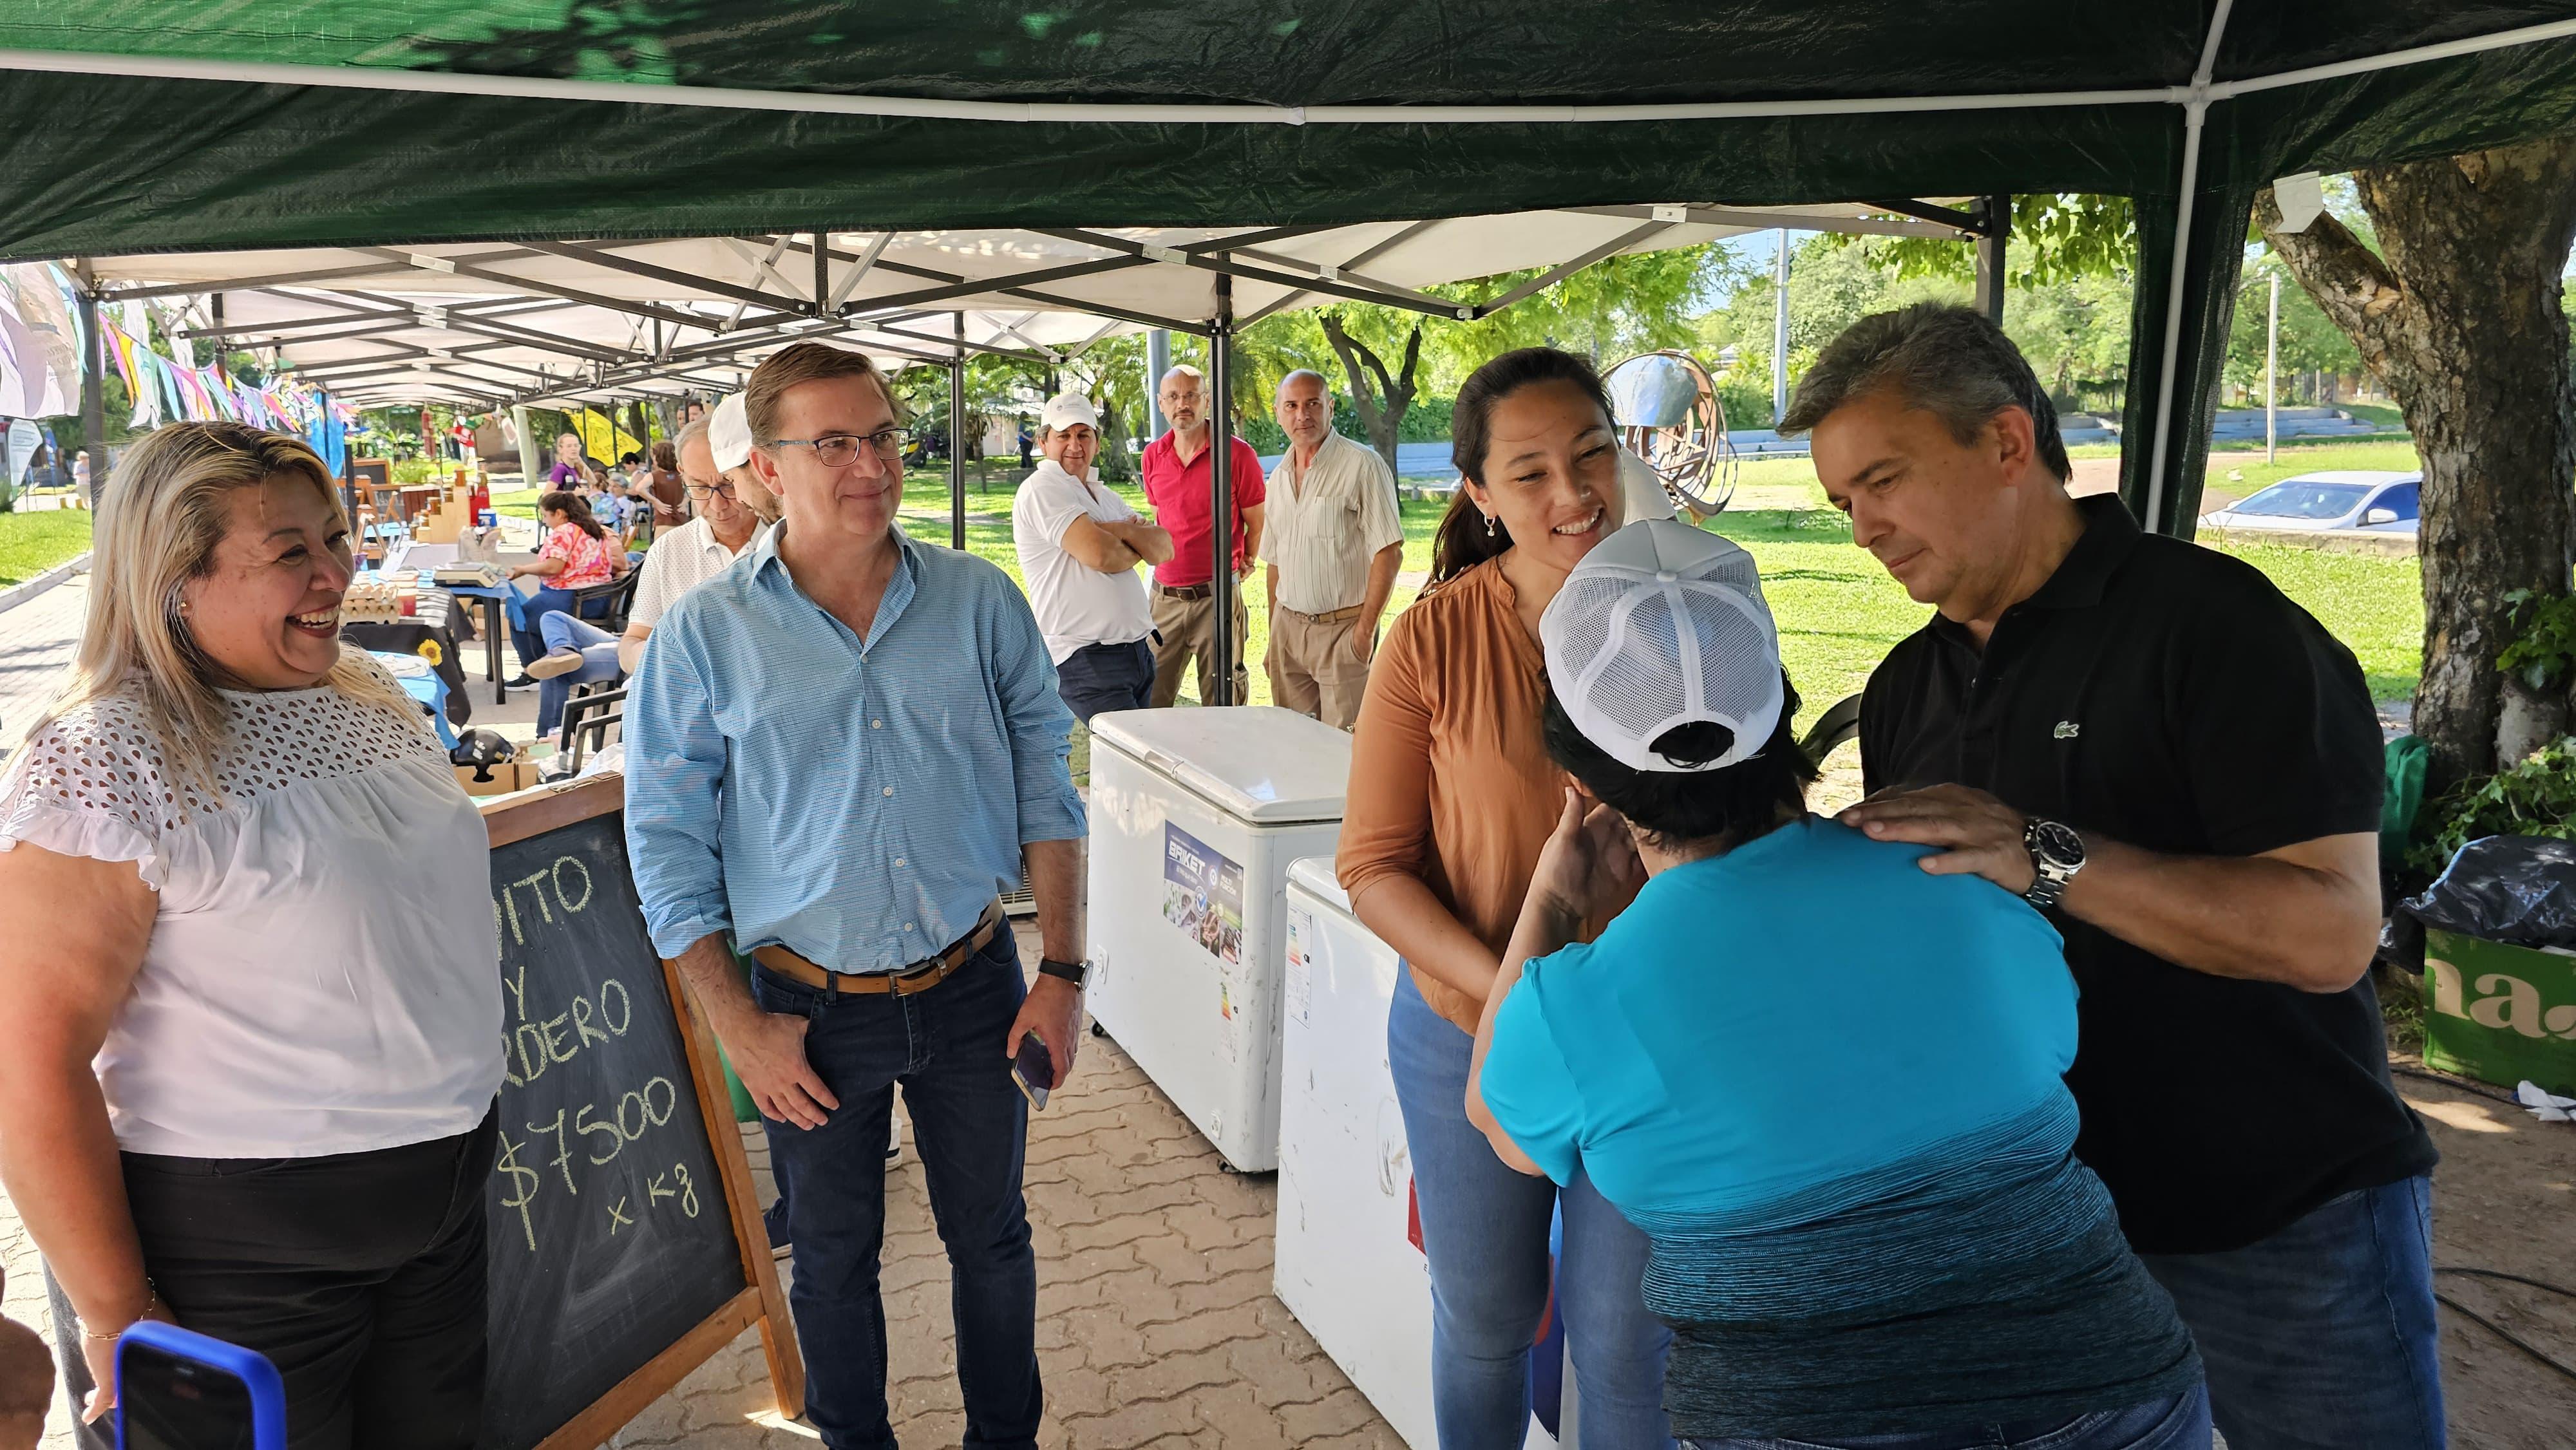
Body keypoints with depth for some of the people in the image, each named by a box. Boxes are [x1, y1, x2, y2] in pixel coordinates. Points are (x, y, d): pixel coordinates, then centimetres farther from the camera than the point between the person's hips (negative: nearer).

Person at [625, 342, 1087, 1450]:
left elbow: (1044, 788, 1)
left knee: (991, 1235, 17)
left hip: (973, 988, 1)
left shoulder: (982, 602, -4)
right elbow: (667, 843, -4)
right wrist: (738, 1026, -7)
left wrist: (1063, 972, -3)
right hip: (813, 1009, -1)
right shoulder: (704, 635, -8)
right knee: (834, 1256, 18)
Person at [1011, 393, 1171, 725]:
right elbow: (1098, 553, -20)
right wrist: (1135, 551, 1)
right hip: (1086, 658, -9)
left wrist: (1122, 531, -10)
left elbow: (1164, 549, 8)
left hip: (1138, 650, 9)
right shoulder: (1041, 489, -8)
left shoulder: (1107, 497, 20)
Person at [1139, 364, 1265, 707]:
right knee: (1150, 703, 7)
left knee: (1222, 706, 1)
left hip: (1216, 596, -4)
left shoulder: (1238, 455, -8)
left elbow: (1257, 524, 3)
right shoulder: (1153, 456, 8)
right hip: (1164, 597, 5)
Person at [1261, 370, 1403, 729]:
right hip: (1288, 627, 6)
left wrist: (1366, 629, -16)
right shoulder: (1279, 477, 13)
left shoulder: (1363, 466, -9)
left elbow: (1389, 553, -13)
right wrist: (1273, 638, 16)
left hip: (1341, 629, -6)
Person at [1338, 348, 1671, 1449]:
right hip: (1469, 1038, 0)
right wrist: (1506, 988, -23)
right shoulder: (1436, 637, -12)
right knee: (1483, 1322, 21)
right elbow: (1373, 866, -9)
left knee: (1624, 1339, 15)